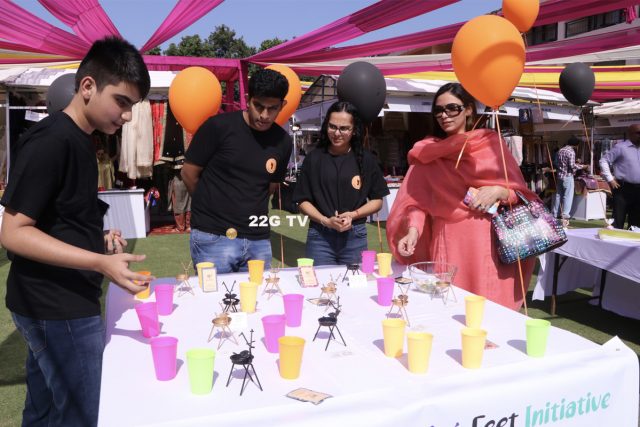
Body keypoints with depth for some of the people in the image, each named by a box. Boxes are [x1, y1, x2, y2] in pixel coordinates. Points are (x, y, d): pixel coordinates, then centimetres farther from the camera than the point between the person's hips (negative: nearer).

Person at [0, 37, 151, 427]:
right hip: (58, 309, -9)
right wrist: (102, 262, -26)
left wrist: (99, 238, 4)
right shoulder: (50, 142, -18)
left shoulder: (79, 140, 11)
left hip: (60, 304, 9)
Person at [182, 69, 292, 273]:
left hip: (258, 240, 4)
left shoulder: (283, 142, 4)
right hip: (213, 237, -4)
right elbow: (189, 173, -1)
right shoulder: (219, 126, -9)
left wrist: (246, 208, 11)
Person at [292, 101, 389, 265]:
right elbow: (303, 201, 2)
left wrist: (353, 215, -11)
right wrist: (325, 221, -13)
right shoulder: (314, 158, 0)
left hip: (355, 237, 1)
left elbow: (377, 200, 5)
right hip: (320, 236, 0)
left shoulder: (365, 159, 1)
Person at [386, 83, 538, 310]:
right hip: (446, 242, 1)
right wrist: (413, 229, -14)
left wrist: (499, 192, -12)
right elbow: (418, 200, 4)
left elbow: (520, 192, 8)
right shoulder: (427, 152, 9)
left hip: (486, 241, -1)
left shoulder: (491, 143, 5)